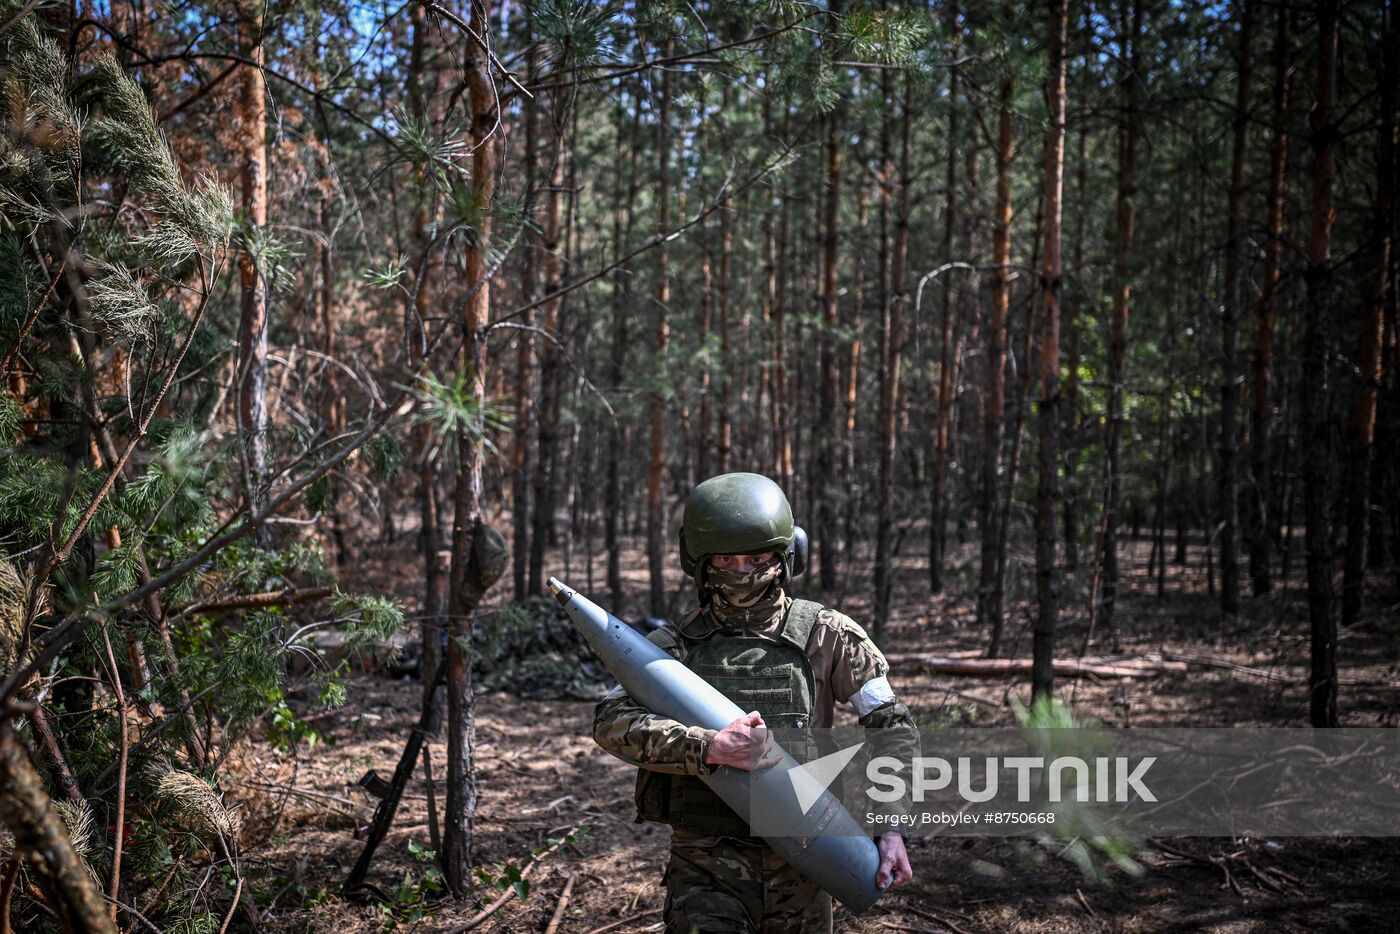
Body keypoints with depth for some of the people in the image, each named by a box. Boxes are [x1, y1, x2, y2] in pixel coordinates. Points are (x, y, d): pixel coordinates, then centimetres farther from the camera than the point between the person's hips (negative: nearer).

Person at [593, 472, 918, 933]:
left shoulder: (826, 636, 0)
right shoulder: (674, 644, 1)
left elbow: (892, 727, 4)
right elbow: (612, 722, -12)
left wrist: (893, 826, -6)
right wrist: (709, 747, -26)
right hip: (706, 869, -1)